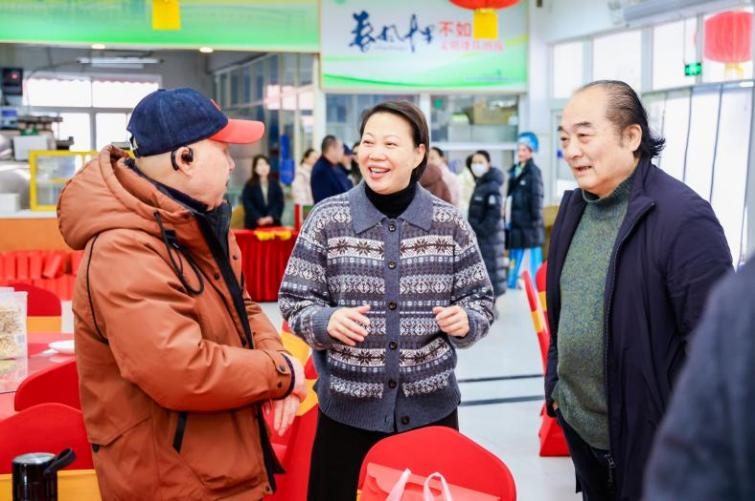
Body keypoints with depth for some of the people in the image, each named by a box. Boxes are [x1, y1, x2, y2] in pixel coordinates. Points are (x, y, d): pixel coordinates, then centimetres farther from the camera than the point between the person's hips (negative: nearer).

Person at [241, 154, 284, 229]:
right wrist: (258, 219, -16)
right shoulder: (249, 185, 3)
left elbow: (280, 202, 5)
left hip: (273, 224, 3)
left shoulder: (275, 184, 12)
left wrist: (272, 216, -12)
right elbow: (247, 204, -4)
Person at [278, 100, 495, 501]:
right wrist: (327, 321, -20)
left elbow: (480, 299, 5)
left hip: (431, 408, 1)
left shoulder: (449, 223, -1)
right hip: (347, 410, -1)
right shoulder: (326, 219, -4)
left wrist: (466, 321, -16)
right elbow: (294, 301, 0)